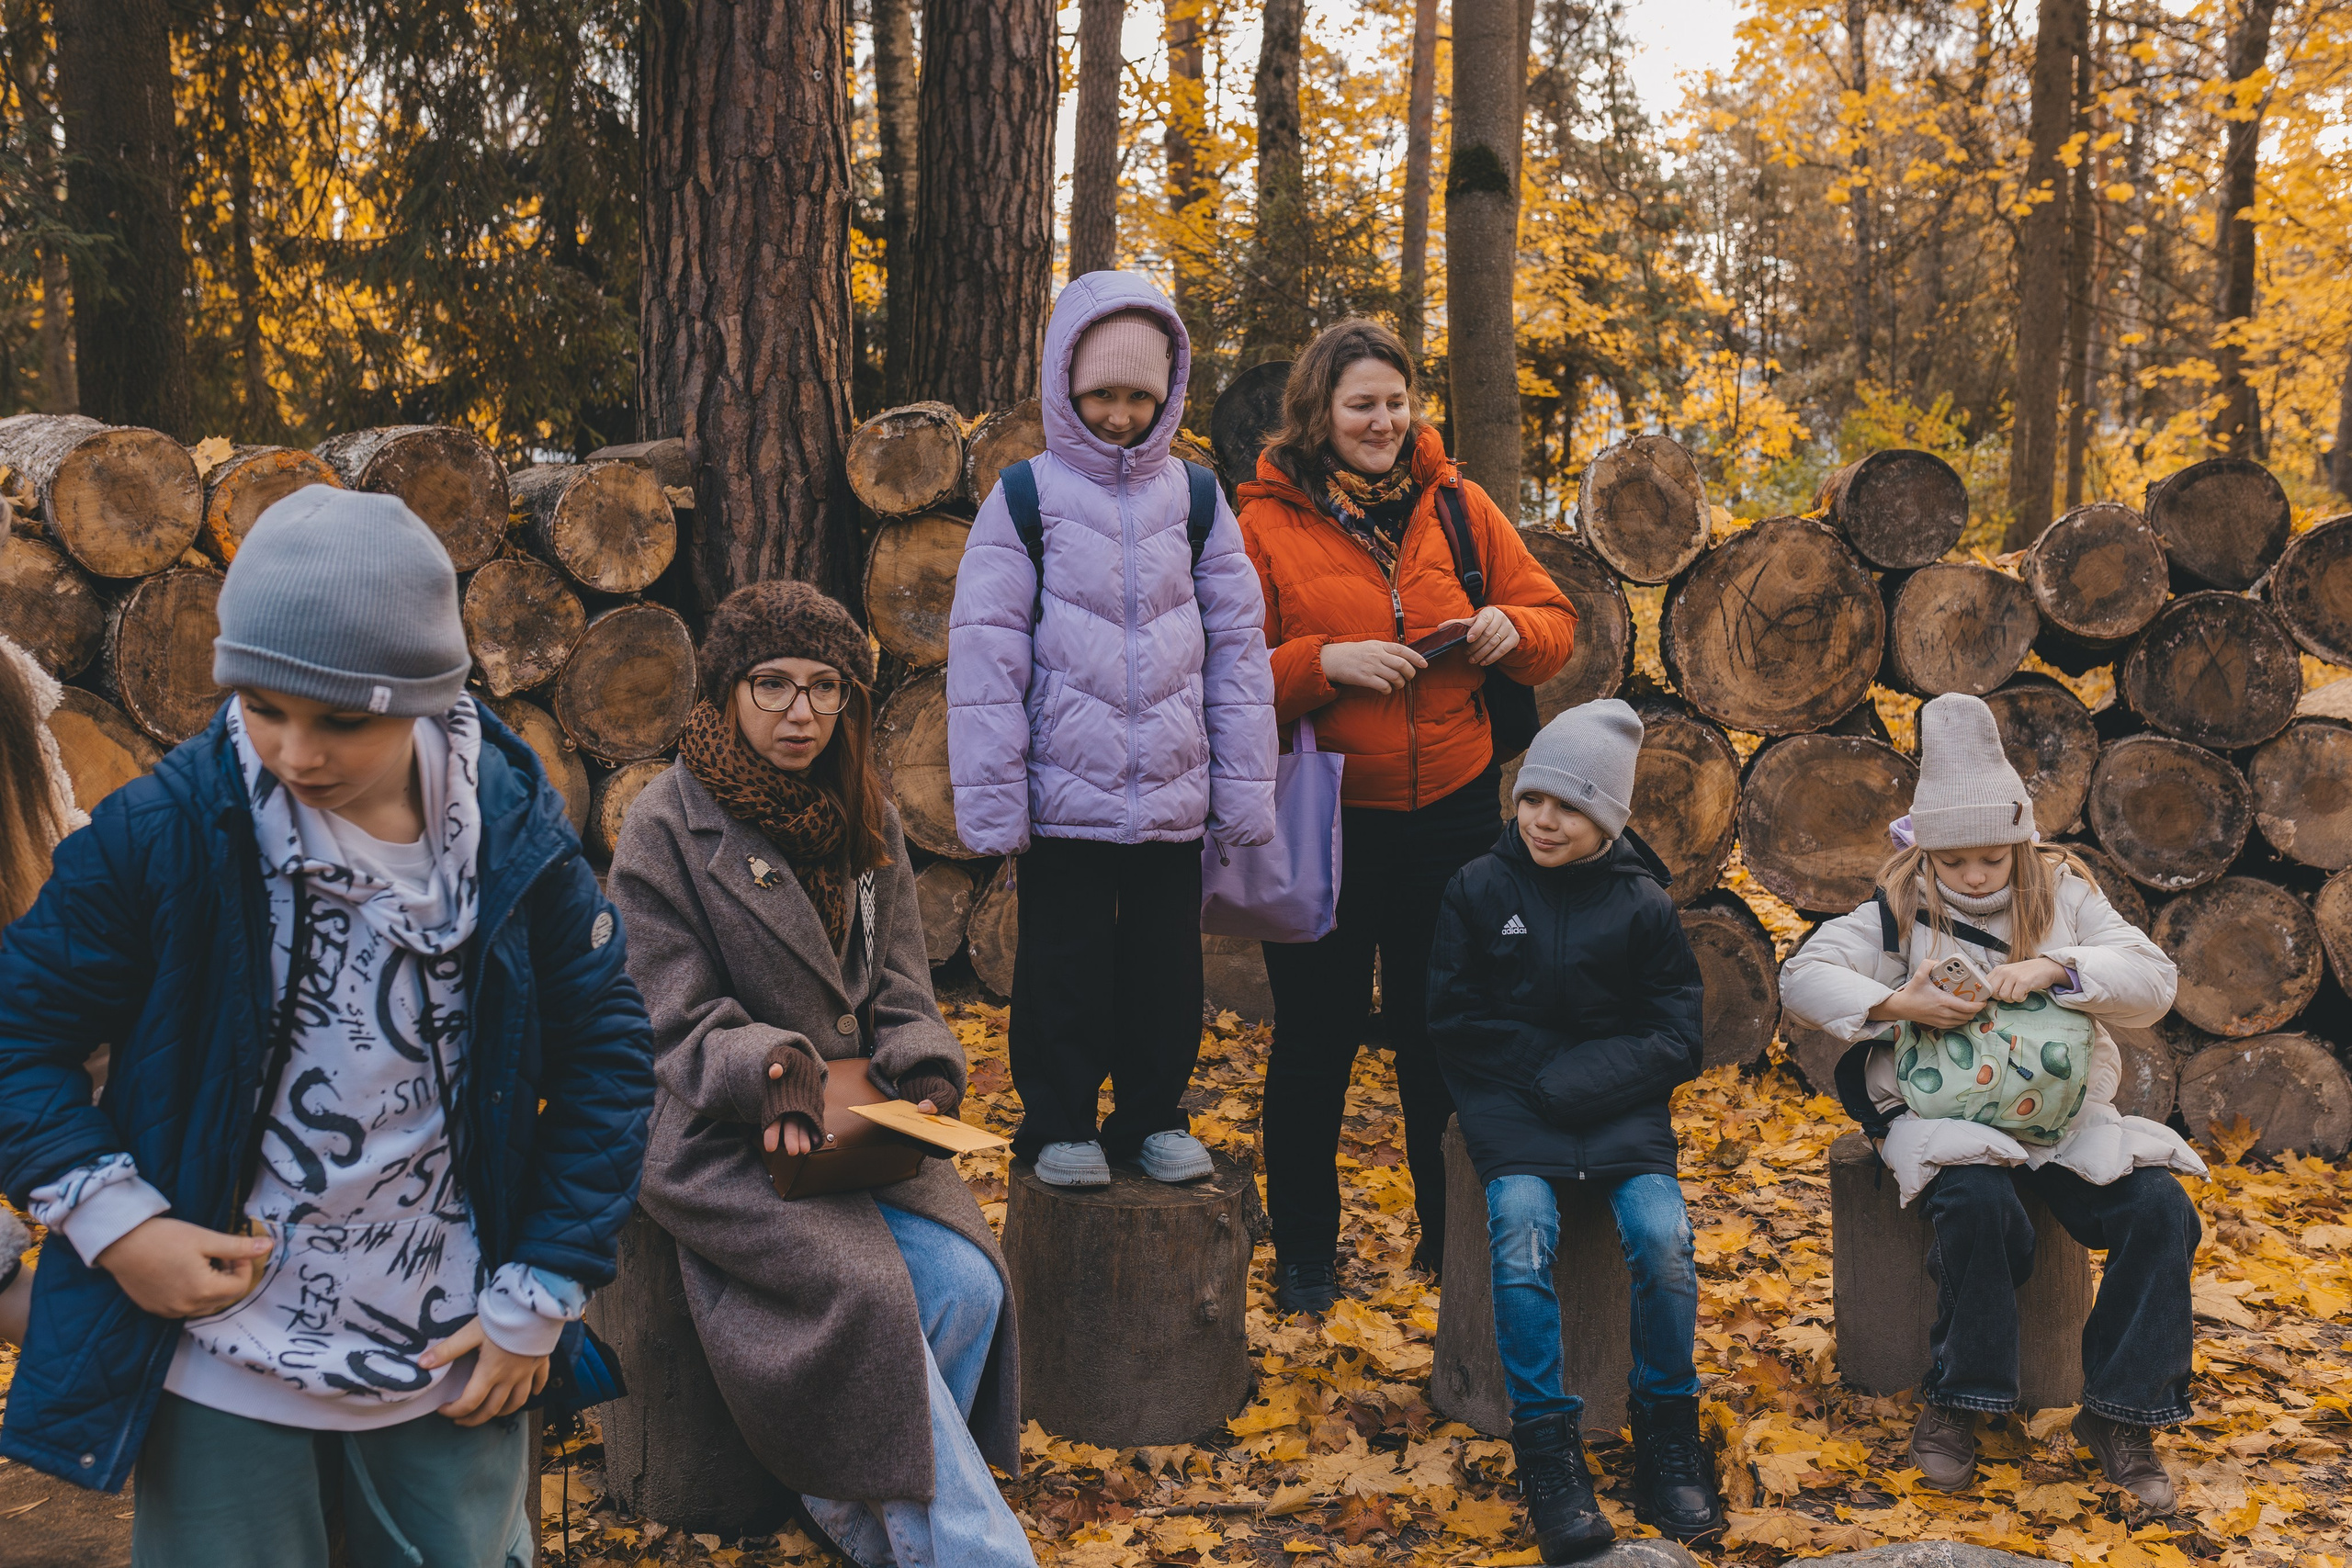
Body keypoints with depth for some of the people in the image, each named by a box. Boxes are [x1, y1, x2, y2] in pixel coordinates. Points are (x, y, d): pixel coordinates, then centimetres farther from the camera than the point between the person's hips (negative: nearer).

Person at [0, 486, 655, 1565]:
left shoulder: (515, 837, -8)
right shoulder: (164, 828, -13)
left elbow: (605, 1057, 1)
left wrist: (541, 1297, -2)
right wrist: (112, 1221, -14)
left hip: (454, 1362, 2)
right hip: (223, 1368, -1)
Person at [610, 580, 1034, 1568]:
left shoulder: (866, 823, 12)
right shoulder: (666, 827, -4)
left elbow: (899, 995, 12)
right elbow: (677, 1027, -7)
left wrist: (924, 1080, -9)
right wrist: (773, 1074, -25)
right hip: (725, 1142, -5)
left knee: (966, 1284, -19)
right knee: (868, 1296, -28)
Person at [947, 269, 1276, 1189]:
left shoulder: (1196, 500, 7)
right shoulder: (1025, 499, -1)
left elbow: (1238, 644, 9)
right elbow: (986, 648, -4)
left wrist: (1245, 787, 5)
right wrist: (989, 795, -9)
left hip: (1174, 794, 3)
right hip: (1064, 794, -2)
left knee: (1166, 961, 10)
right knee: (1065, 963, 5)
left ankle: (1153, 1115, 25)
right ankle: (1060, 1122, 20)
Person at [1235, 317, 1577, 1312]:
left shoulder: (1457, 505, 6)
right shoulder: (1266, 525, -4)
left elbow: (1554, 620, 10)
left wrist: (1512, 629, -11)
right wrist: (1324, 663, -20)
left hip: (1451, 809, 3)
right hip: (1321, 818, -3)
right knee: (1317, 1033, 6)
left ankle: (1451, 1233, 30)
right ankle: (1304, 1249, 21)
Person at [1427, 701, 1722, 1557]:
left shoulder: (1642, 906, 4)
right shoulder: (1479, 889, 4)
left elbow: (1674, 1039, 2)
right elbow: (1455, 1022, 5)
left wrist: (1572, 1080, -11)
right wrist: (1538, 1071, -6)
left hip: (1618, 1102, 1)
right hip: (1509, 1102, 0)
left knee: (1663, 1237, -24)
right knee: (1522, 1237, -28)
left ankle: (1667, 1435, -4)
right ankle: (1548, 1449, -20)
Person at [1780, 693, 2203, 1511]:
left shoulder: (2061, 893, 5)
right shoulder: (1901, 912, 1)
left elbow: (2153, 981, -5)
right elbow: (1801, 978, -5)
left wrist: (2057, 969, -22)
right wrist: (1895, 1004, -21)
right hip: (1946, 1113, -3)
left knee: (2161, 1211, -22)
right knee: (1977, 1205, -36)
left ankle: (2118, 1412, -8)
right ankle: (1951, 1403, -17)